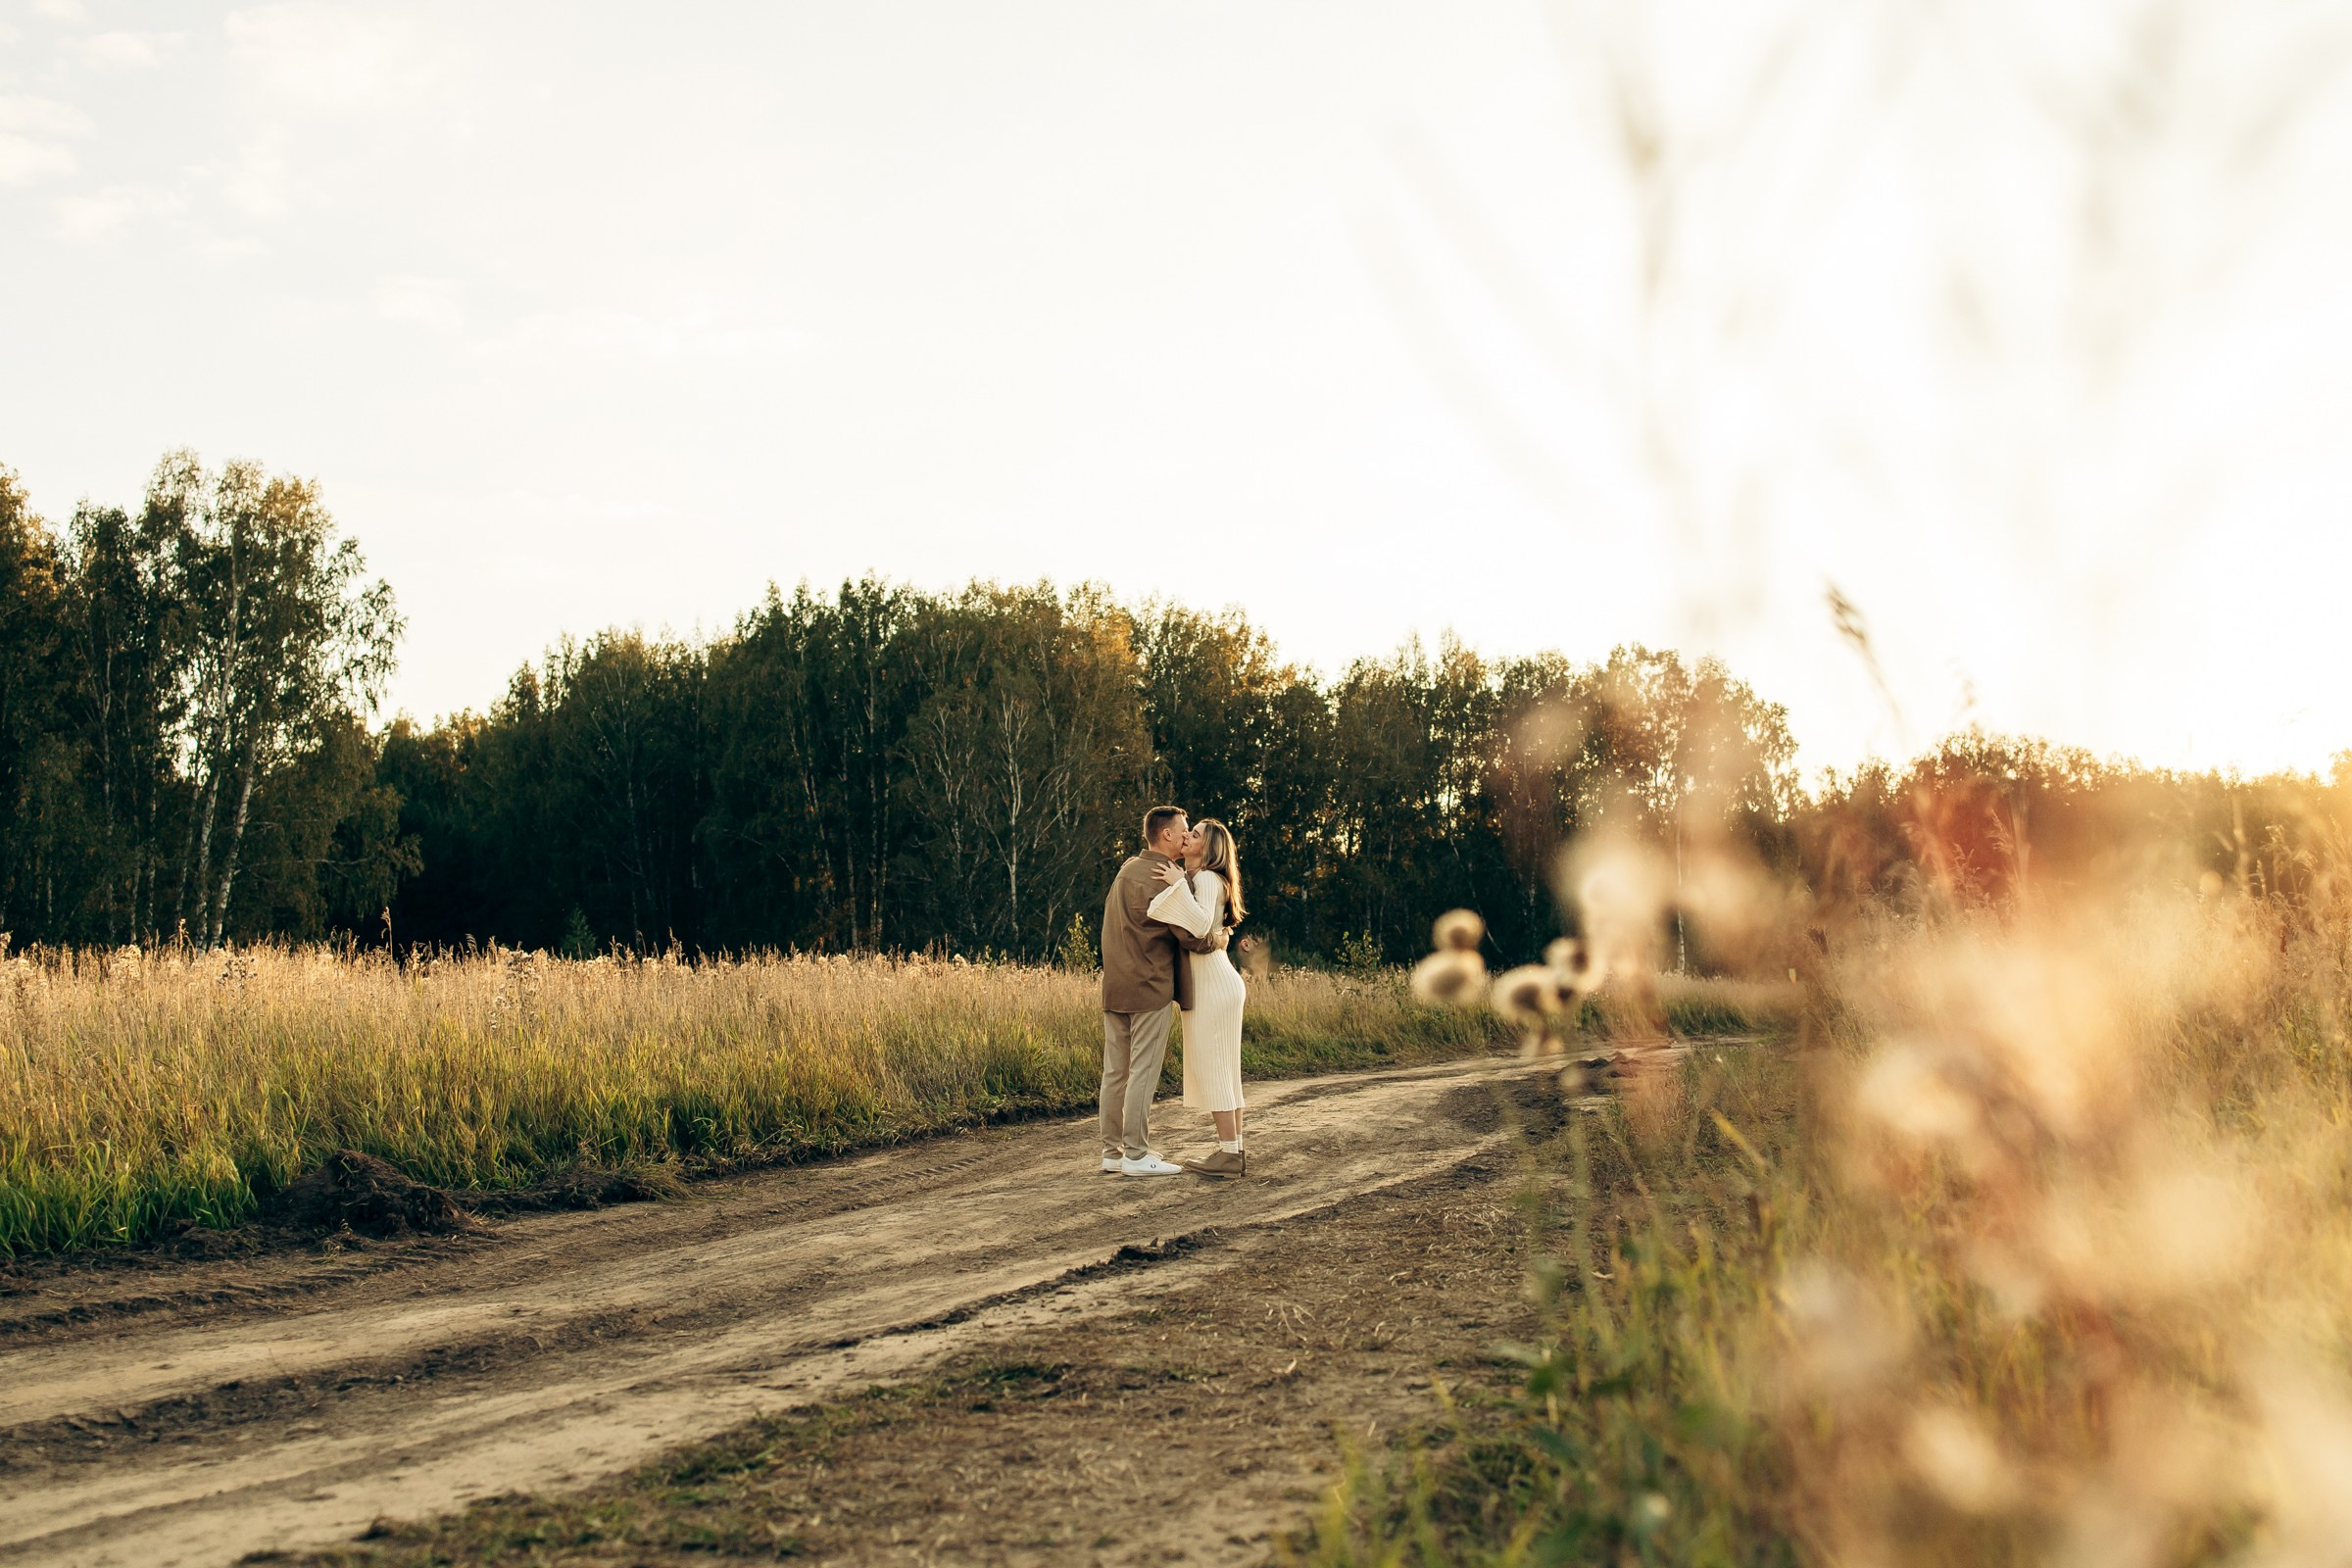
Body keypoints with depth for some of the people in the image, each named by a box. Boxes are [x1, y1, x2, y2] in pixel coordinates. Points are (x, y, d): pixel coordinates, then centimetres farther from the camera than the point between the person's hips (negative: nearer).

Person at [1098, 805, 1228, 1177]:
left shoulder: (1127, 869, 14)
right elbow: (1191, 935, -17)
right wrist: (1217, 940, 4)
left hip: (1115, 987, 8)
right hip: (1150, 988, -8)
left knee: (1115, 1071, 9)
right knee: (1143, 1072, -4)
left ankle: (1112, 1152, 14)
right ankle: (1136, 1156, -2)